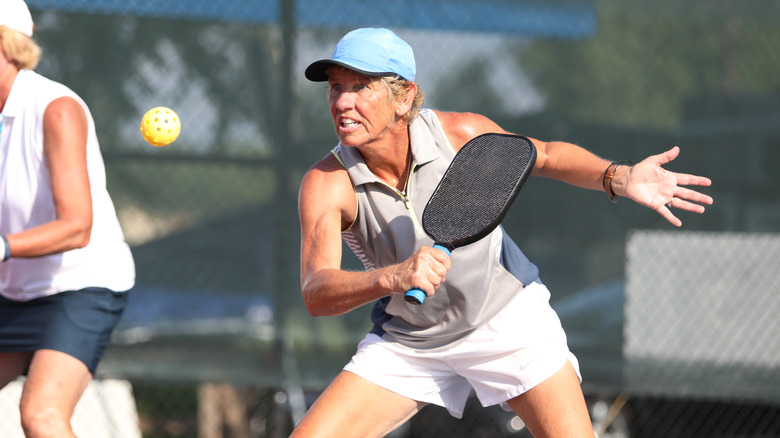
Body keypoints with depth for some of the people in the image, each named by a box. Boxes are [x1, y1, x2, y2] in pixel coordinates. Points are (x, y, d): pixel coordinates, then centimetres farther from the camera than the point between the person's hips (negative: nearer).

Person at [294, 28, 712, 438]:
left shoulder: (461, 134, -18)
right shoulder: (325, 184, -22)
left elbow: (544, 156, 2)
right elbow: (316, 293, -34)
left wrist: (620, 178, -16)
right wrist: (392, 278, -54)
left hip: (506, 319, 0)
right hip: (405, 343, 1)